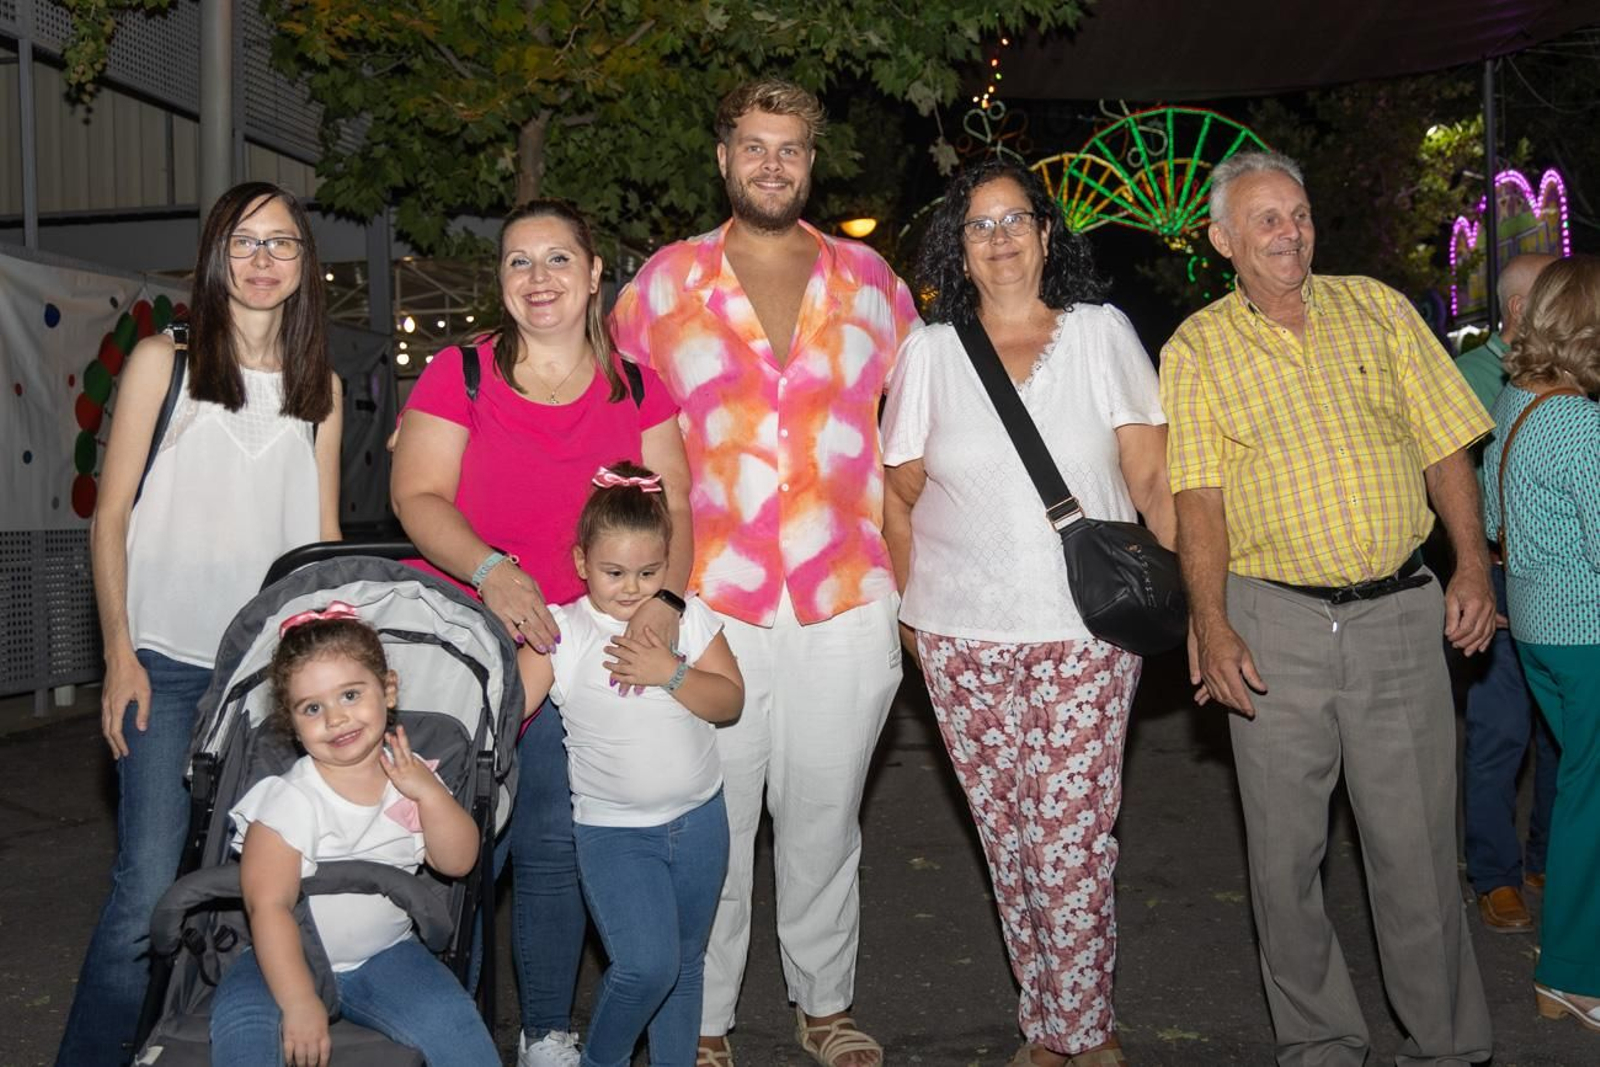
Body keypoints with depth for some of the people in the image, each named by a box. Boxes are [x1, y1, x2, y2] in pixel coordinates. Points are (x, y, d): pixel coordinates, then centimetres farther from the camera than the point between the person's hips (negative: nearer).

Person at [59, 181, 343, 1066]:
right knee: (148, 887, -7)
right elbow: (111, 517, 1)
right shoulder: (163, 361, 2)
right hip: (167, 661, -3)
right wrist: (119, 654, -6)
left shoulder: (321, 386, 11)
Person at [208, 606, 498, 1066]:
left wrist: (429, 791, -18)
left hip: (385, 953, 3)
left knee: (451, 1021, -22)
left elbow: (457, 863, -3)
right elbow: (268, 906, -20)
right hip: (290, 960, -2)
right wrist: (299, 1003, -27)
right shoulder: (291, 799, -15)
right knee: (243, 1025, -32)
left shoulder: (409, 775, -2)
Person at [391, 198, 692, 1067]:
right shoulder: (458, 375, 1)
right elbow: (417, 496, -7)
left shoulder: (637, 390, 8)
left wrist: (662, 597, -16)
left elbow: (671, 508, 2)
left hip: (573, 646, 2)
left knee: (555, 842, 4)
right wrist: (489, 570, -24)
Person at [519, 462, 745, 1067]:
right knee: (645, 964, -16)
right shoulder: (562, 632, -9)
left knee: (685, 961, 16)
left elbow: (730, 701, -5)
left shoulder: (688, 617, -1)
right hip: (613, 830, -3)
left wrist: (671, 674, -19)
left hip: (699, 819, 4)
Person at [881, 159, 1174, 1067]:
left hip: (1088, 633, -2)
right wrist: (913, 612, 8)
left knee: (1072, 841, -5)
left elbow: (1154, 478, 1)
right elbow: (902, 495, 12)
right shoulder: (931, 351, 7)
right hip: (964, 638, 2)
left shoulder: (1101, 333, 4)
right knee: (1008, 841, 7)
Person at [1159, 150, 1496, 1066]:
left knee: (1418, 844, 5)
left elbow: (1446, 449, 10)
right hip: (1274, 621, -1)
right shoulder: (1196, 349, 4)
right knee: (1286, 851, 7)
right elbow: (1198, 495, -3)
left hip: (1401, 613, 1)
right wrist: (1212, 625, -12)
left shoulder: (1379, 310, 9)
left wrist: (1473, 568, -1)